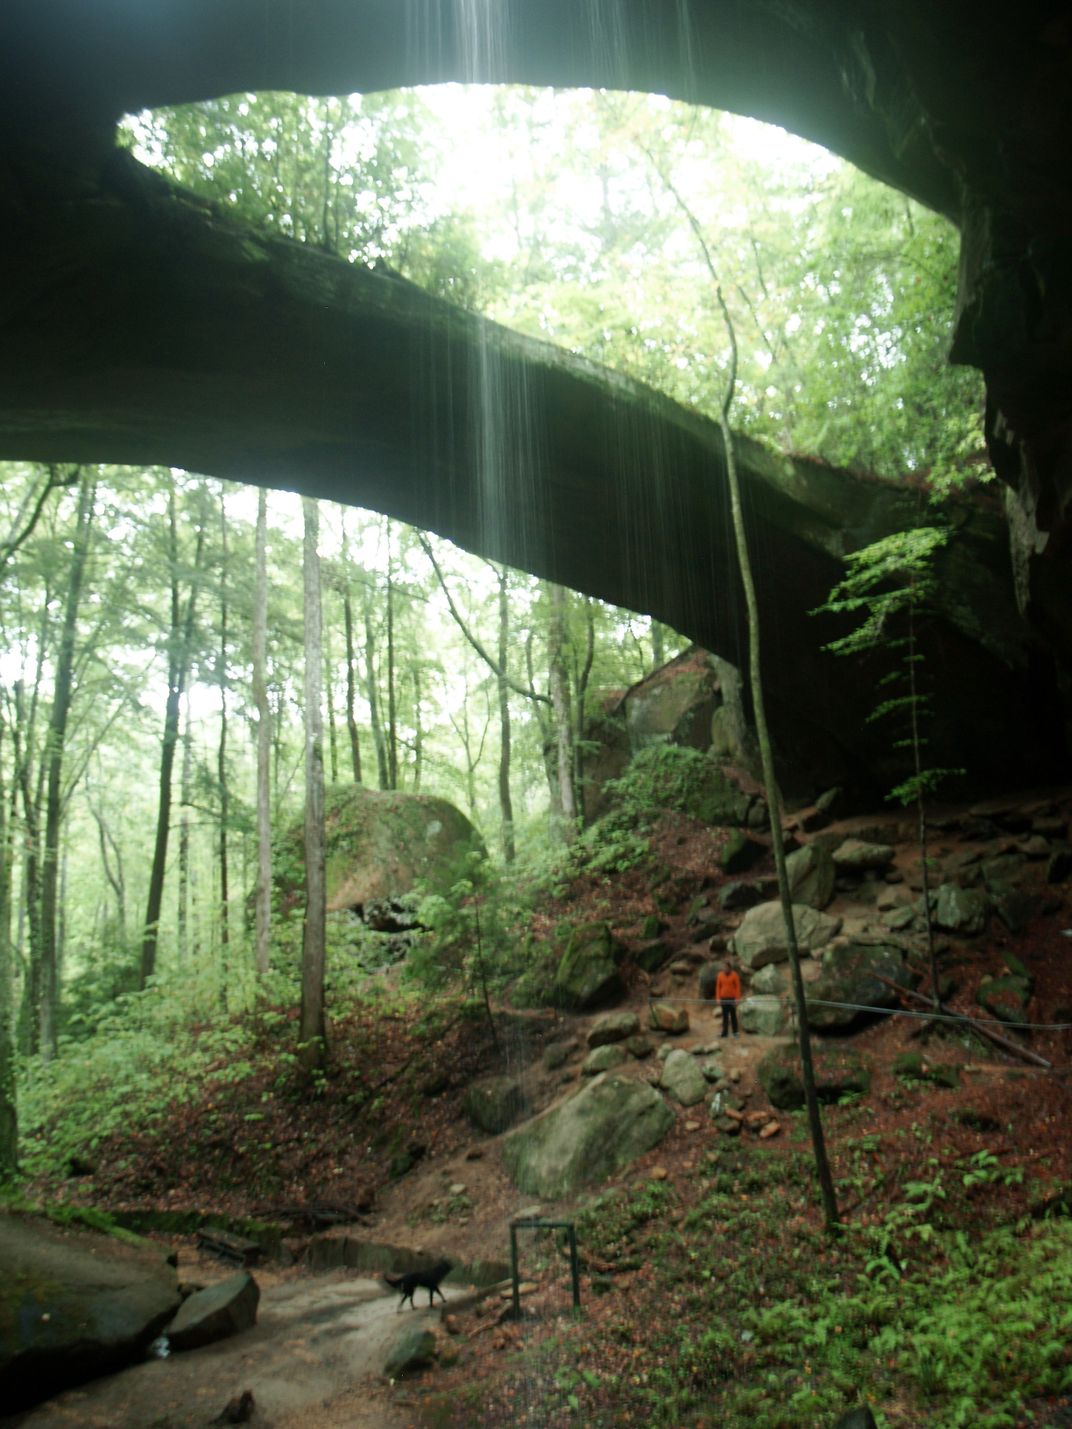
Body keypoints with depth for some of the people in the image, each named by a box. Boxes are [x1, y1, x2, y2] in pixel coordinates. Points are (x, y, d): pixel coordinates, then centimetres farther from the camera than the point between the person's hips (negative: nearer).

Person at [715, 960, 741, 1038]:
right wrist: (718, 998, 0)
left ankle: (735, 1032, 18)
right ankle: (725, 1033, 5)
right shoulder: (720, 975, 1)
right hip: (723, 998, 2)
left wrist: (737, 998, -11)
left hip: (732, 998, -2)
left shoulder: (735, 975, -7)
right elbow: (718, 987, 5)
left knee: (733, 1015, 7)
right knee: (725, 1016, 3)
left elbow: (738, 987, -6)